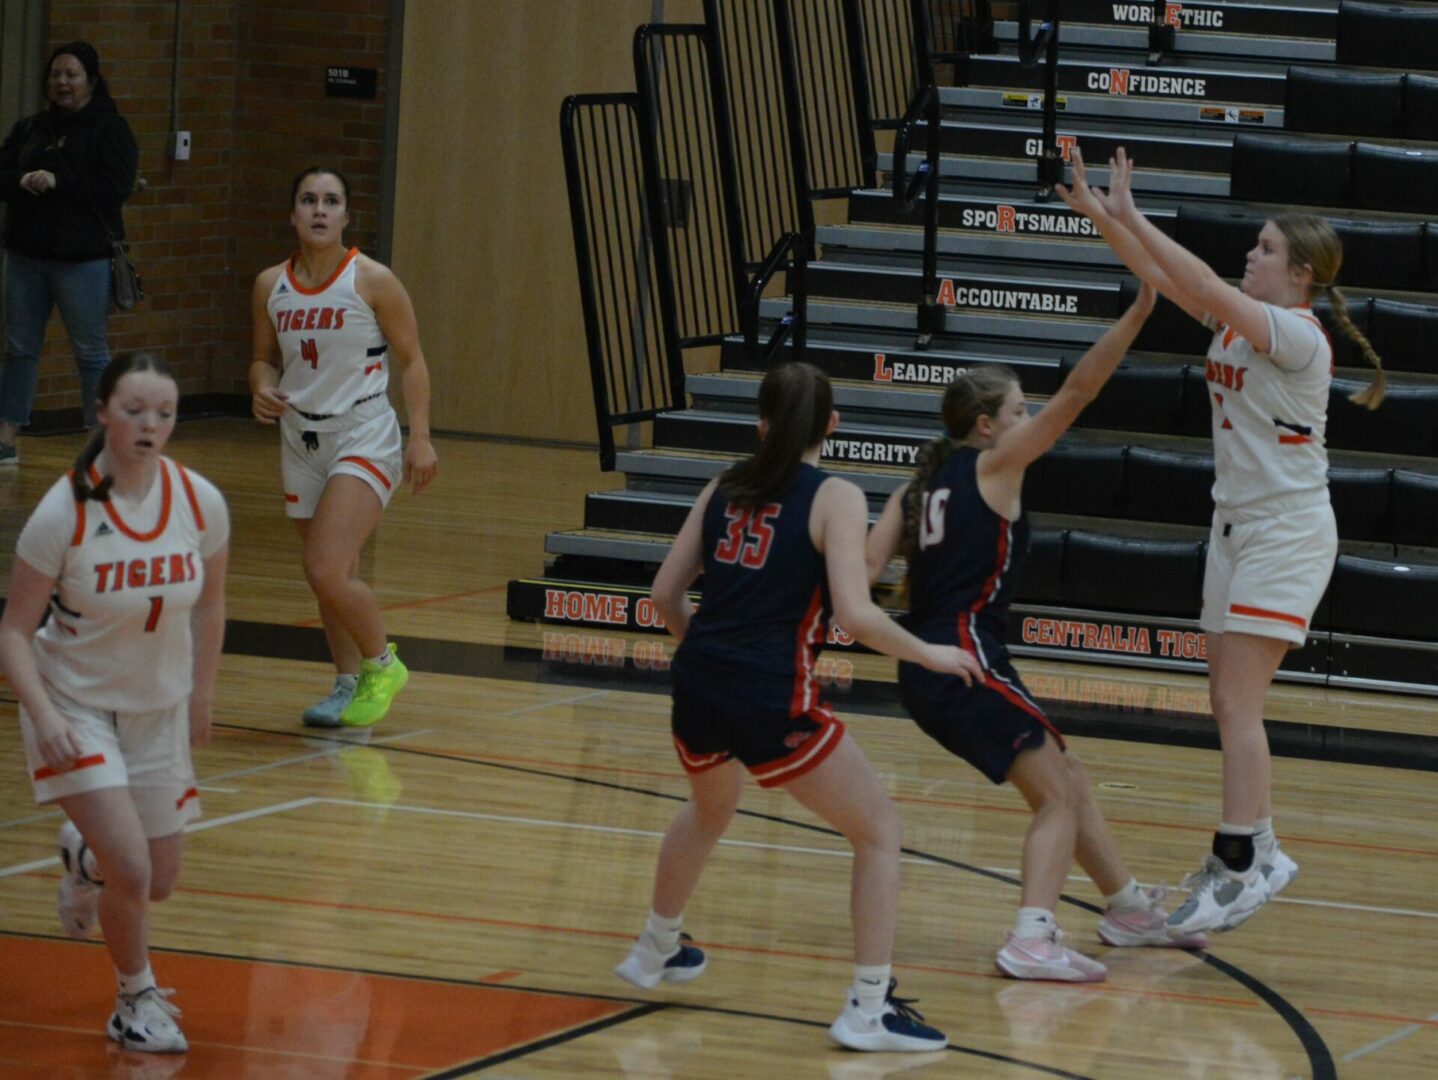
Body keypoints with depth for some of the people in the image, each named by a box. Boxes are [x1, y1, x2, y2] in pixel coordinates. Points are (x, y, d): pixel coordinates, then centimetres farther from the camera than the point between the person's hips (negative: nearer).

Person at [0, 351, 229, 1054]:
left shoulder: (201, 503, -12)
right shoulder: (64, 512, -22)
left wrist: (202, 696, 15)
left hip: (160, 708, 4)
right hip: (75, 704, -4)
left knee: (159, 881, 11)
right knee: (132, 868, -18)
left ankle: (84, 855, 46)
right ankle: (136, 1000, 9)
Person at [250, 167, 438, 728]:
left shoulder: (372, 281, -9)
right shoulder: (271, 286, 3)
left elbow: (411, 360, -3)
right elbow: (264, 359, 15)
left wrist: (421, 437, -10)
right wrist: (263, 389, -7)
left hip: (363, 439, -5)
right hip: (301, 439, 5)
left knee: (329, 572, -17)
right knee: (328, 577, 11)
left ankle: (382, 665, 5)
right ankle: (348, 683, 27)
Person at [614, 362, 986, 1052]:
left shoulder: (725, 488, 12)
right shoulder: (834, 498, -5)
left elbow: (666, 593, 14)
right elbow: (855, 614, -15)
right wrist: (929, 655, 0)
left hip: (697, 686, 6)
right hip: (771, 700, -6)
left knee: (710, 809, 37)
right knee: (878, 829, 8)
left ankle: (655, 952, 53)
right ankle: (869, 1009, 1)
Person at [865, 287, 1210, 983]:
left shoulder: (924, 483, 17)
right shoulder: (993, 464, -3)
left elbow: (867, 567, 3)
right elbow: (1077, 393, -10)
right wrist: (1138, 312, -11)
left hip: (927, 666, 9)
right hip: (964, 657, -9)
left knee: (1067, 780, 20)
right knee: (1058, 796, -7)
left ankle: (1128, 907, 31)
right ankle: (1032, 940, -23)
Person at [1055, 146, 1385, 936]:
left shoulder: (1299, 336, -16)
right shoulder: (1238, 319, 8)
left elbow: (1203, 286, -27)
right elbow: (1163, 278, 8)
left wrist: (1129, 217, -27)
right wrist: (1100, 214, -4)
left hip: (1286, 533, -9)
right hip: (1236, 527, 9)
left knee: (1237, 702, -14)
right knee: (1230, 705, 9)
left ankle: (1239, 864, -15)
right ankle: (1257, 854, 17)